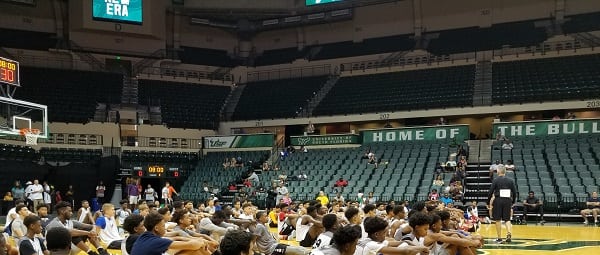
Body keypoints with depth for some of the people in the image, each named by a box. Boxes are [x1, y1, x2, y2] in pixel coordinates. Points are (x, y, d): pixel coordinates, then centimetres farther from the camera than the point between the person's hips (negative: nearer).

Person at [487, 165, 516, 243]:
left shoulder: (495, 180, -6)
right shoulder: (510, 181, 5)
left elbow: (490, 192, -7)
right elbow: (514, 193, 6)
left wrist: (489, 202, 3)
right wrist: (512, 202, 17)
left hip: (498, 201, -3)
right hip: (508, 201, 3)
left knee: (498, 220, 6)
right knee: (507, 219, 11)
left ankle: (499, 238, 8)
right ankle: (509, 234, -12)